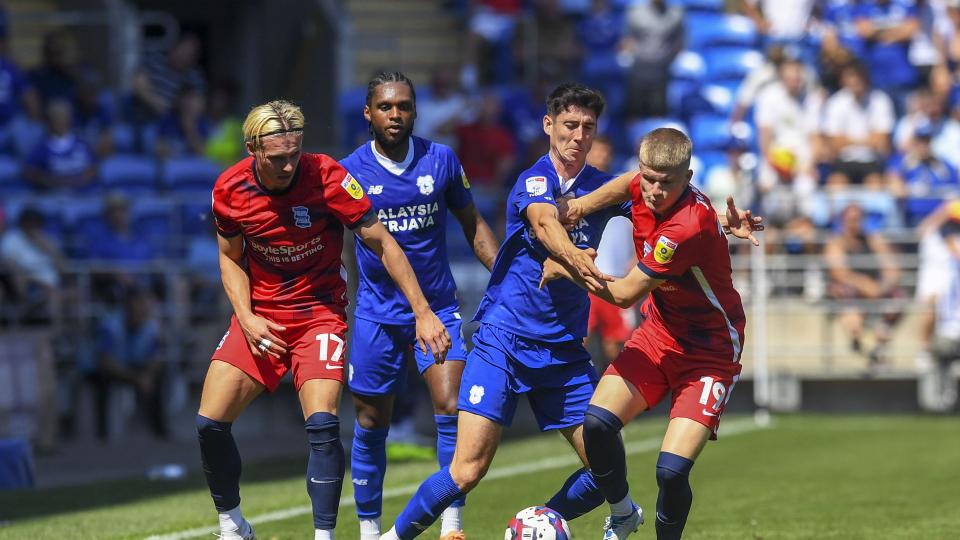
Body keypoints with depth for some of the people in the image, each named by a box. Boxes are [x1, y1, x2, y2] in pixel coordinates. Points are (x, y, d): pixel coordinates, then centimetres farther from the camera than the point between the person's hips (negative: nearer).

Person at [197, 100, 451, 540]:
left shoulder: (326, 177, -20)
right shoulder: (230, 189, -10)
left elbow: (382, 244, -13)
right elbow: (231, 260, 7)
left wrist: (422, 311, -16)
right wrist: (247, 318, -8)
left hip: (319, 313, -3)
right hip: (259, 317, 3)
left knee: (322, 424, -22)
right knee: (209, 423, -5)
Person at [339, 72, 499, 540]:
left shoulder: (441, 160, -2)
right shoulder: (350, 171, -6)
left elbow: (472, 225, 9)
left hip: (438, 306, 0)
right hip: (377, 312, 0)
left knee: (451, 406, -16)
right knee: (370, 424, 6)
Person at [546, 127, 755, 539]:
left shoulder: (688, 226, -32)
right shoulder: (645, 187, -8)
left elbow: (625, 294, -22)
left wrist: (567, 270, -7)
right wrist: (585, 203, 5)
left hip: (709, 354, -7)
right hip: (657, 333, 7)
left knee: (671, 470, -19)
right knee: (597, 423, -13)